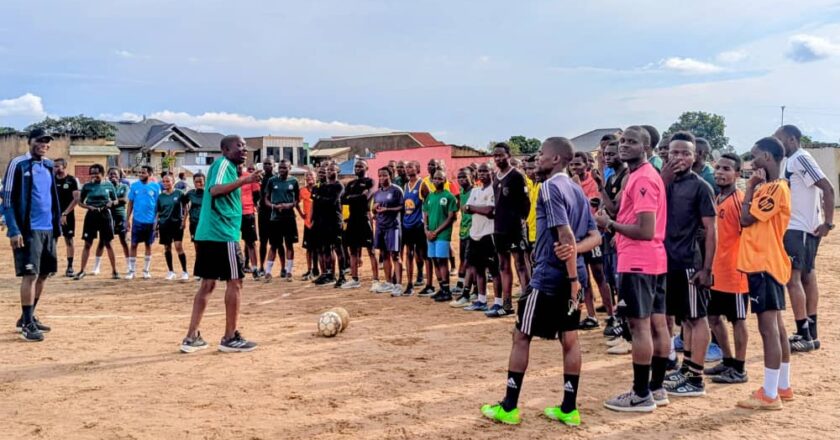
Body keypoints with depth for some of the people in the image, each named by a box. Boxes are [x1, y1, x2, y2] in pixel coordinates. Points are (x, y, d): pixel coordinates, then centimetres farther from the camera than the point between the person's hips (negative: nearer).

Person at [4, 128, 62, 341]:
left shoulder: (49, 166, 14)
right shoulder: (18, 164, -6)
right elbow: (7, 199, -9)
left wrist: (57, 225, 14)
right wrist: (13, 230, -16)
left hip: (48, 229, 7)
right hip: (28, 230, -7)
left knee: (43, 275, 10)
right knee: (30, 275, -9)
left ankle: (27, 318, 23)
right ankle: (27, 324, -2)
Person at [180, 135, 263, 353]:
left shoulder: (228, 166, 20)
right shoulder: (223, 163, -8)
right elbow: (215, 190, -26)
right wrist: (245, 180, -29)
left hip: (208, 233, 10)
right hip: (222, 234, -10)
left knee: (208, 283, 10)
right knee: (235, 282, -2)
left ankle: (192, 337, 12)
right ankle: (230, 338, 4)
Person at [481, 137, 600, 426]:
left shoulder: (550, 187, -14)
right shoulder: (577, 190, 14)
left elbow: (565, 235, -22)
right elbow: (595, 236, 11)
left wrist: (573, 277, -20)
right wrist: (574, 251, -8)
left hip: (549, 276, -8)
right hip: (569, 276, 9)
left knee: (521, 337, 2)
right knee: (569, 340, 10)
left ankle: (508, 407, 8)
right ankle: (569, 409, 15)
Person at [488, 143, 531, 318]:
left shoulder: (516, 176, -8)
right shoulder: (496, 178, 14)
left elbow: (526, 201, -10)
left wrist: (522, 219, -14)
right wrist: (496, 217, 13)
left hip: (515, 227, -8)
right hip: (499, 227, 8)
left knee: (520, 265, -7)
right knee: (503, 266, 11)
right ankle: (507, 304, 18)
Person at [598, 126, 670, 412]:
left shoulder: (641, 179, -16)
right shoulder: (647, 175, 17)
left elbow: (646, 231, -22)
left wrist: (610, 224, -12)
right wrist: (615, 224, 5)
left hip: (638, 262, -10)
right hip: (654, 260, 10)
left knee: (639, 325, -5)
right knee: (657, 323, 12)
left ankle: (641, 395, 0)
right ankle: (657, 388, 21)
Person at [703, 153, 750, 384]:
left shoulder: (740, 200, -15)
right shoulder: (716, 199, 10)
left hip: (735, 273, -9)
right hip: (717, 272, 9)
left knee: (737, 320, 3)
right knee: (713, 316, 16)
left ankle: (739, 369, 14)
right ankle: (728, 361, 30)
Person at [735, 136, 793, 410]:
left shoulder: (775, 188, -15)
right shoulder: (768, 188, 16)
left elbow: (746, 219, -17)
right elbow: (750, 222, 14)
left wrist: (750, 188, -8)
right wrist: (754, 188, 8)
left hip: (765, 265, -11)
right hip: (764, 263, 11)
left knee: (768, 327, -8)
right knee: (775, 325, 14)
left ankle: (770, 395, -4)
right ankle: (783, 386, 23)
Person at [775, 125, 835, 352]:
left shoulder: (801, 158, -14)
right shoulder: (793, 161, 15)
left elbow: (828, 188, -21)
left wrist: (828, 223, -19)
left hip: (798, 229, -10)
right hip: (801, 227, 10)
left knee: (792, 278, -9)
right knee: (807, 276, 12)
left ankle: (805, 336, -5)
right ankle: (810, 333, 19)